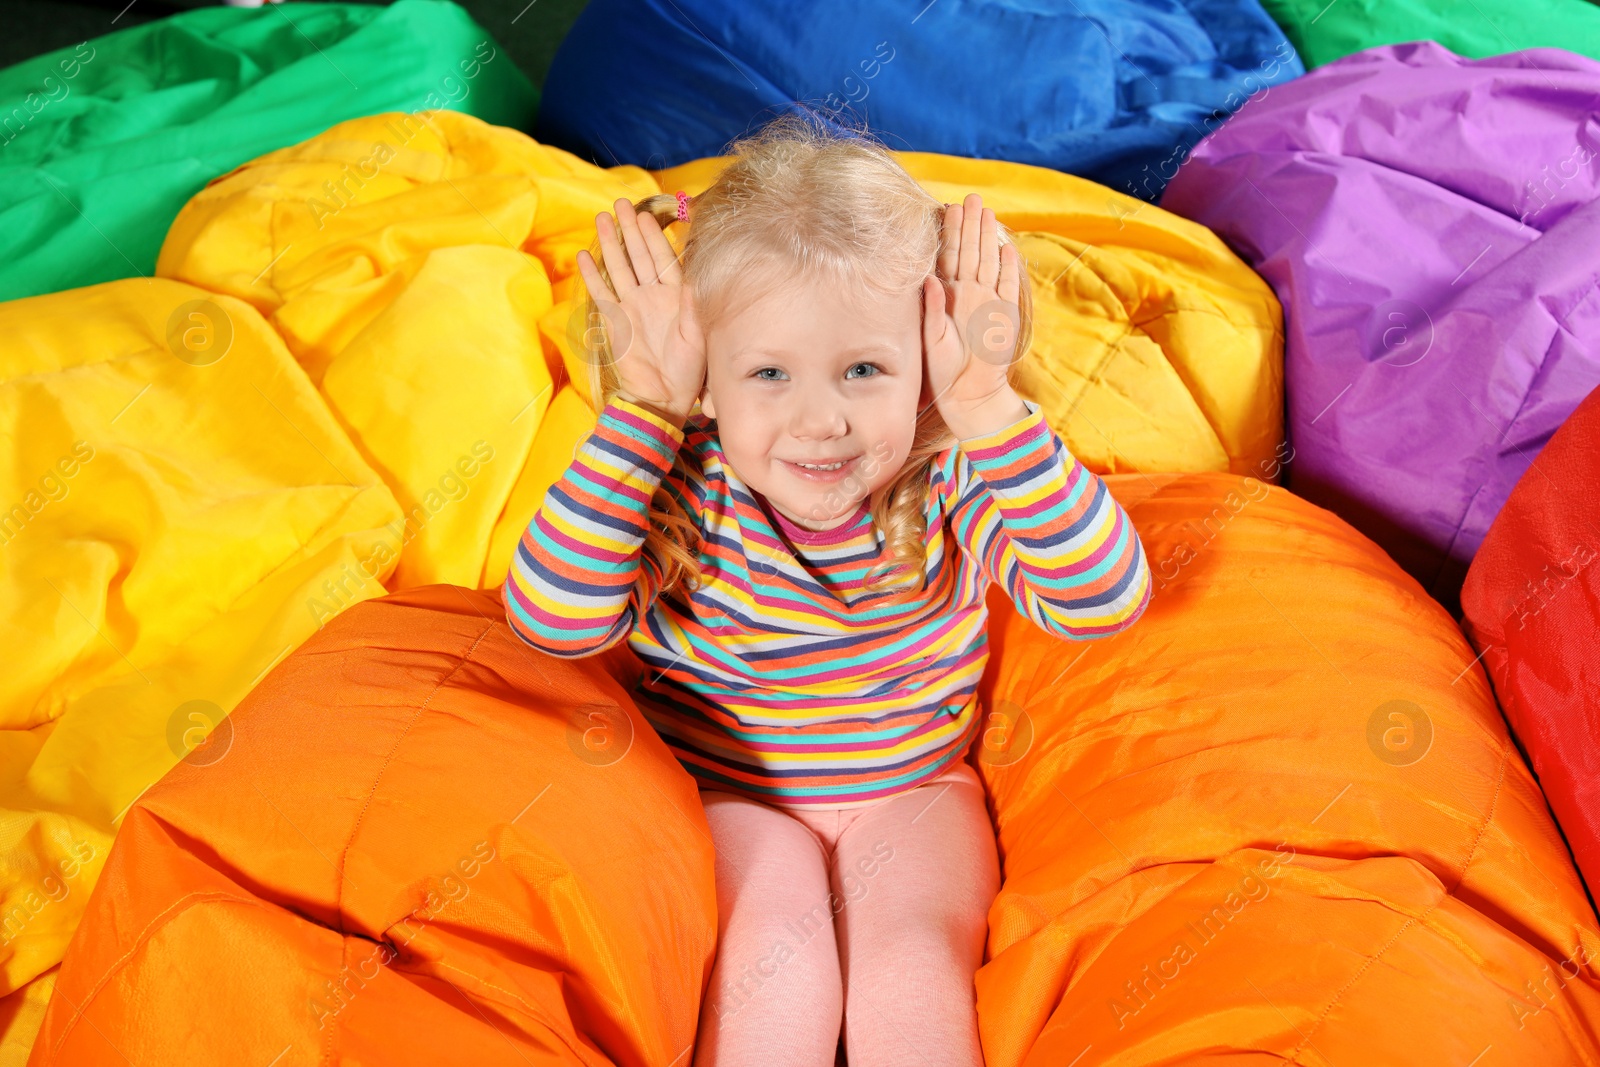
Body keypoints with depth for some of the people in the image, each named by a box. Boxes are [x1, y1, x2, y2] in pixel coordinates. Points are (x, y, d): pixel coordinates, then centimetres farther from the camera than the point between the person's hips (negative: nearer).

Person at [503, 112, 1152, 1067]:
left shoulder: (955, 481, -18)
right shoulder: (685, 483, -20)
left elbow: (1107, 602, -30)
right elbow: (555, 619, -34)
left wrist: (992, 413, -38)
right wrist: (645, 409, -36)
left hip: (914, 792, 1)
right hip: (726, 794, 0)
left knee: (912, 958, -21)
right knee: (776, 960, -23)